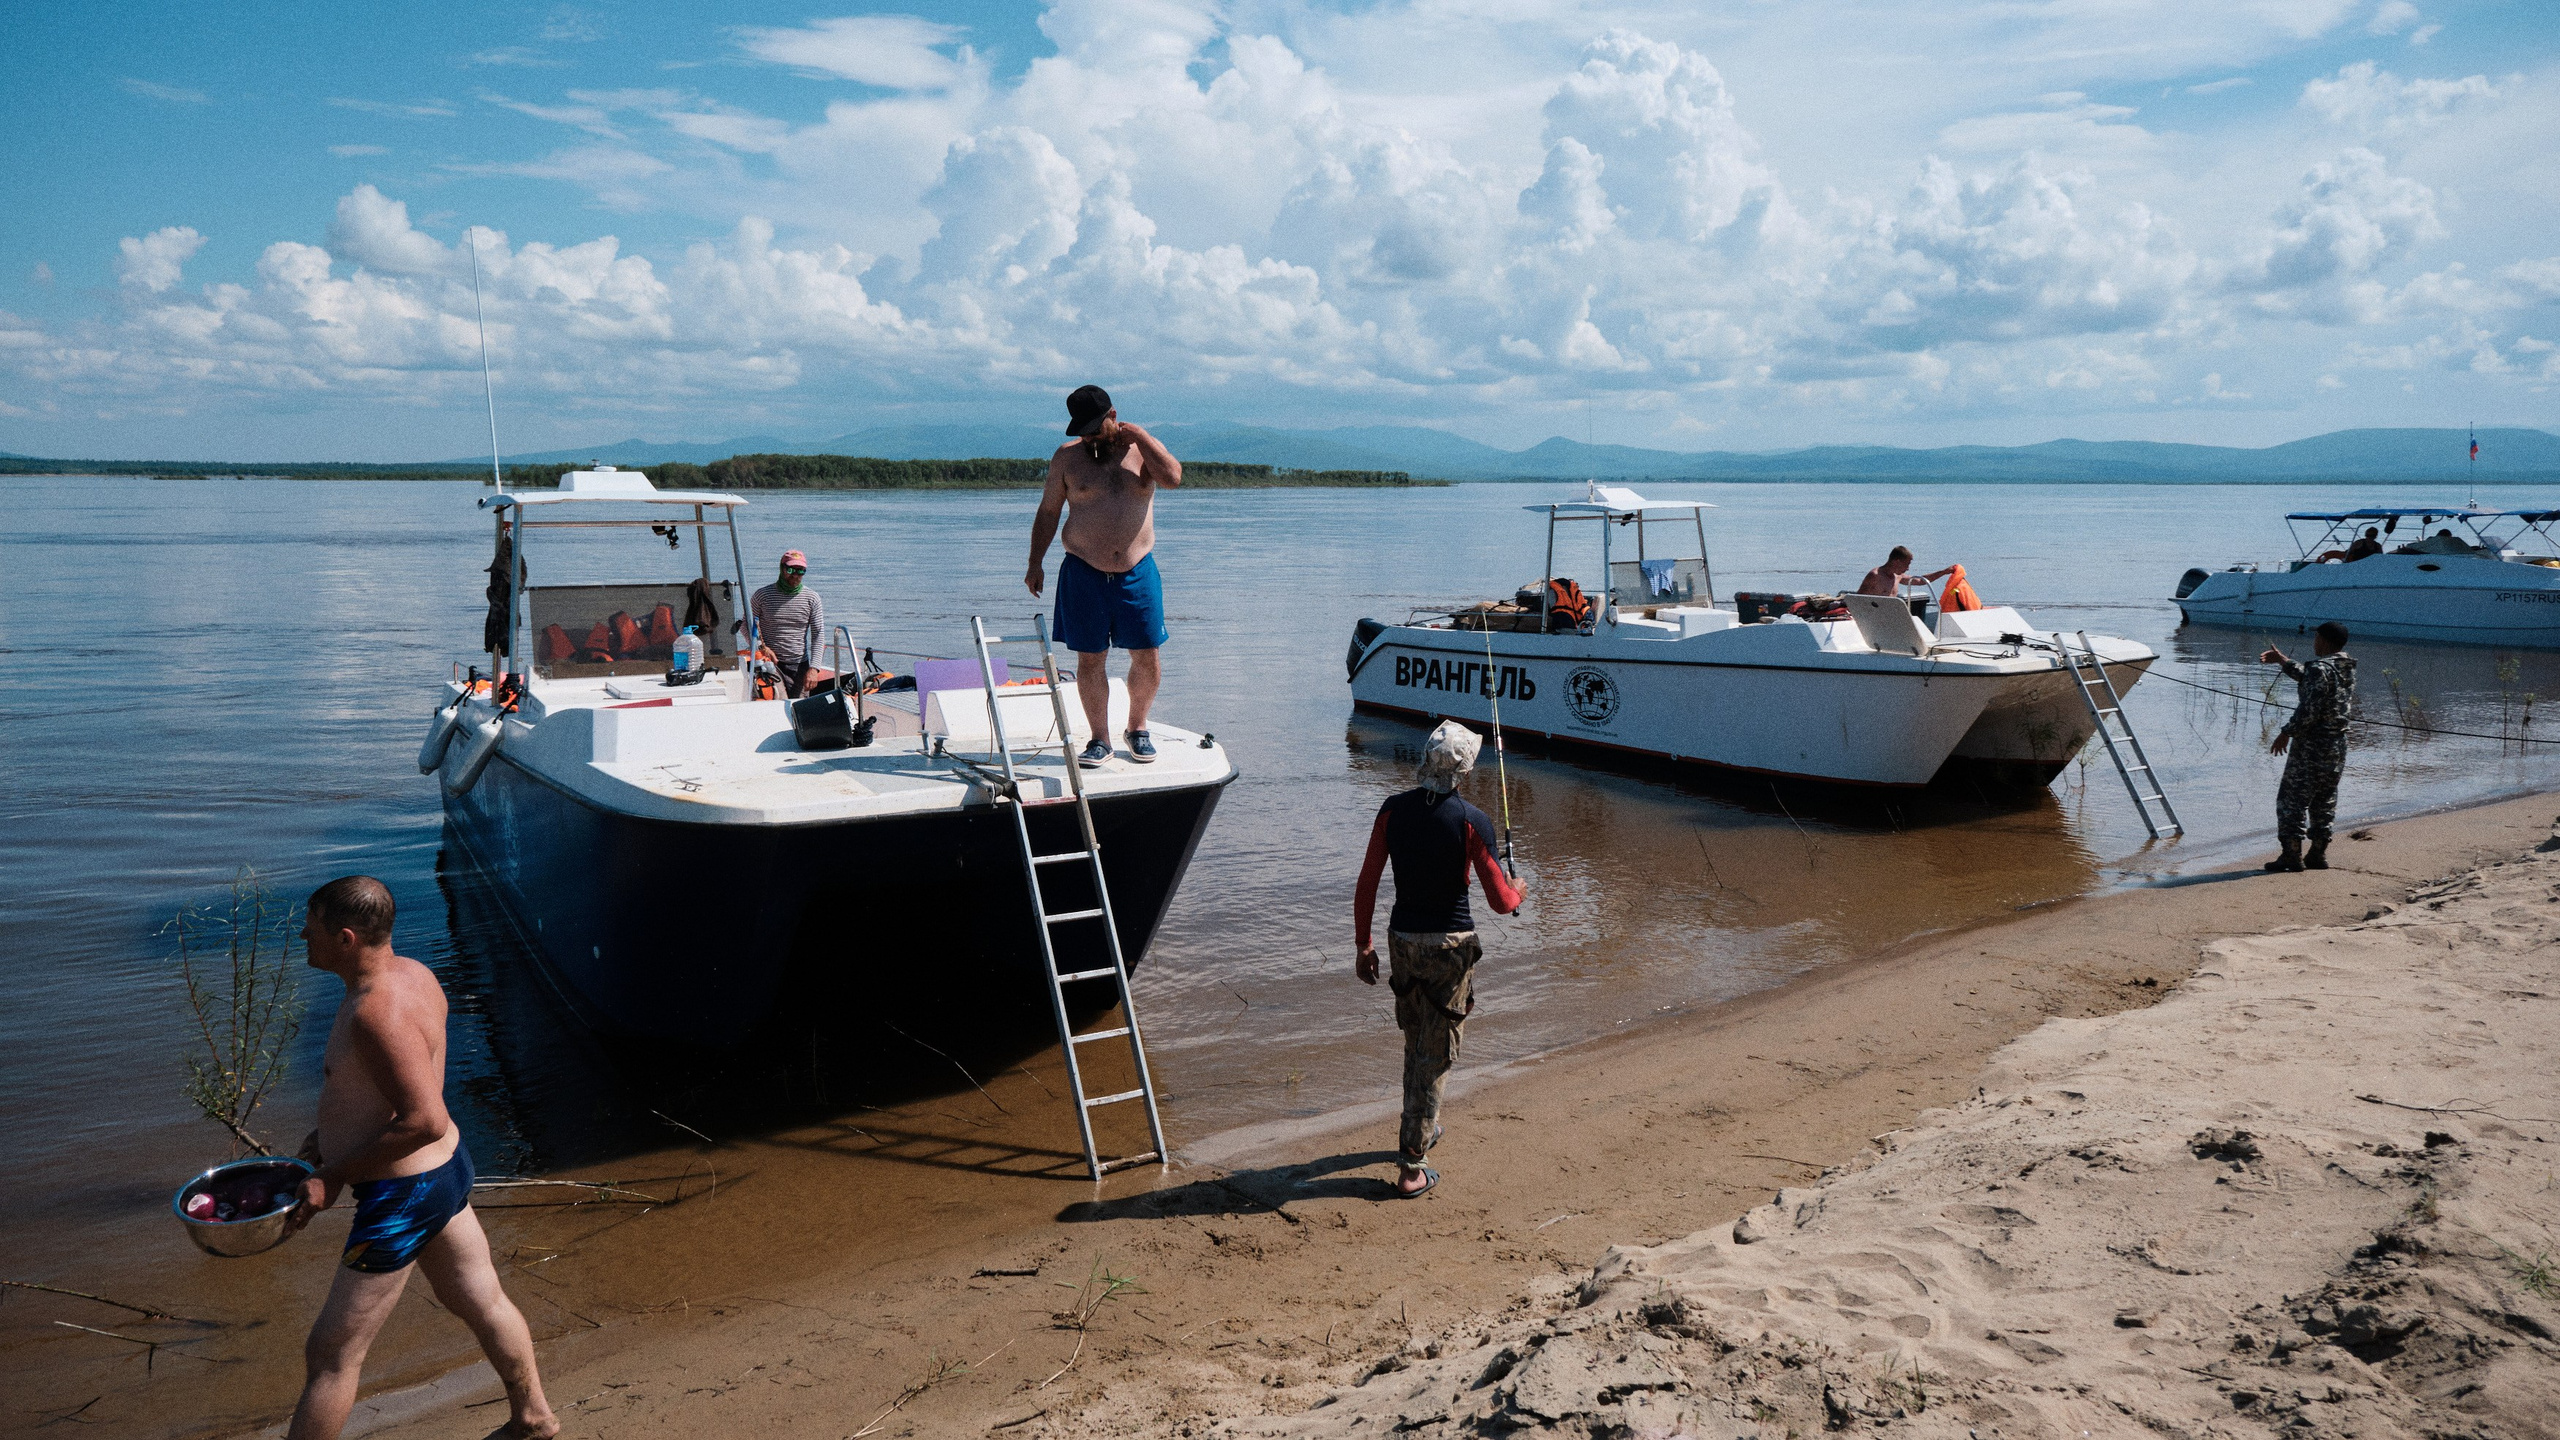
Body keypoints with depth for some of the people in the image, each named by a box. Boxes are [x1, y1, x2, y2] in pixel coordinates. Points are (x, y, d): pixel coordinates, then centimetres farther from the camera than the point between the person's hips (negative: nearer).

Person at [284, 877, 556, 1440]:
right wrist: (336, 1132, 16)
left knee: (331, 1352, 4)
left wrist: (334, 1177, -23)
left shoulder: (376, 1012, -29)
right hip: (447, 1169, 10)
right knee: (480, 1300, 26)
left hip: (401, 1199, -10)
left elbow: (424, 1120, -32)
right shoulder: (410, 972, 0)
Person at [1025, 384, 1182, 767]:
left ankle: (1137, 728, 25)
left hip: (1137, 573, 1)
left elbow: (1173, 478, -15)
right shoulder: (1066, 457, 3)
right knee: (1090, 660, 1)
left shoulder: (1143, 448, 4)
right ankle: (1099, 738, 15)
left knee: (1147, 660, 3)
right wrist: (1035, 563, 6)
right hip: (1083, 574, 0)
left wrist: (1139, 435, -11)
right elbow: (1047, 512, 10)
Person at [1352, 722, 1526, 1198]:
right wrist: (1518, 892, 12)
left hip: (1402, 939, 4)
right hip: (1451, 944, -4)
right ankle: (1411, 1167, 6)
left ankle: (1419, 1129, 43)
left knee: (1415, 1040, 24)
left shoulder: (1393, 810, -4)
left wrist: (1364, 946, 11)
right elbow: (1500, 901, -12)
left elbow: (1366, 885, 0)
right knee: (1437, 1054, 4)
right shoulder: (1471, 821, -16)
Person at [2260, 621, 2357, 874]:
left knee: (2292, 798, -2)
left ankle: (2292, 854, -4)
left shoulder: (2320, 669, -18)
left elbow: (2309, 710, -22)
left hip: (2312, 745, -9)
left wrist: (2286, 733, -12)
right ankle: (2318, 854, 17)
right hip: (2338, 744, 9)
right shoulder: (2347, 667, 9)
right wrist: (2282, 661, 30)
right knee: (2324, 801, 14)